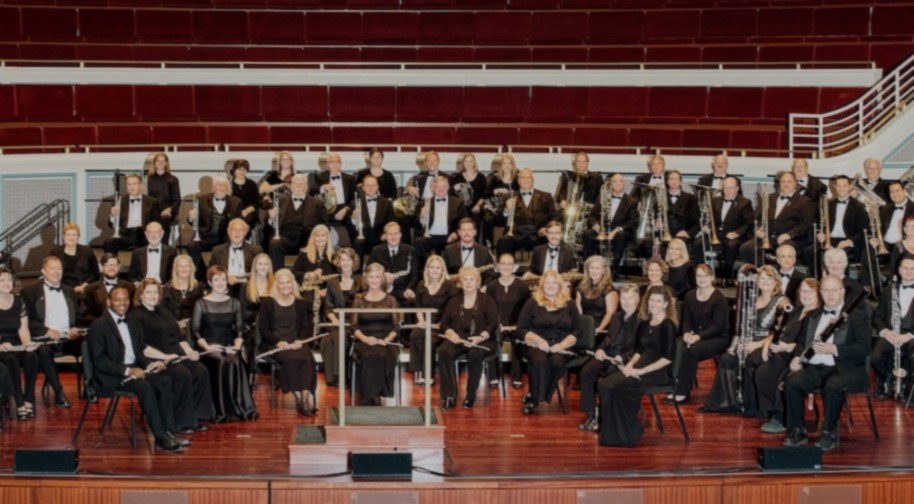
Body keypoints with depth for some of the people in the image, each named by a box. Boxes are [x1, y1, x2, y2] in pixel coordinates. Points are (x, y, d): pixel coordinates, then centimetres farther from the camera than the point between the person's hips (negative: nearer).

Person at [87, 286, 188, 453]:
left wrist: (151, 363, -4)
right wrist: (127, 370, -23)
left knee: (165, 381, -19)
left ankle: (169, 432, -23)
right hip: (112, 377, -7)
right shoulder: (99, 326, -5)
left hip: (134, 370, 7)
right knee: (145, 387, -32)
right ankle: (161, 439, -31)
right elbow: (99, 360, -13)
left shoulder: (133, 325, 19)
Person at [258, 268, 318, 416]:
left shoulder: (300, 304, 18)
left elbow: (306, 327, 14)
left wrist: (299, 341, -8)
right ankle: (300, 399, -30)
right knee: (292, 358, -35)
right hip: (276, 345, -2)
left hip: (296, 344, 3)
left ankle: (306, 398, -37)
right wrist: (278, 342, -13)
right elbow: (263, 329, 4)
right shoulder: (267, 303, 9)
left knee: (307, 359, -32)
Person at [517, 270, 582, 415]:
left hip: (561, 347, 1)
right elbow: (521, 330, 4)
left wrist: (562, 345, -10)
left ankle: (533, 398, -20)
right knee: (540, 360, -36)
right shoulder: (532, 303, 7)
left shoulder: (569, 305, 11)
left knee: (557, 361, -33)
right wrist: (538, 339, -13)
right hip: (536, 345, -1)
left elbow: (577, 331, 7)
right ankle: (535, 397, -21)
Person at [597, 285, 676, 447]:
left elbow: (668, 358, -15)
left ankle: (625, 434, -14)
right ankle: (612, 431, -12)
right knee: (604, 384, -15)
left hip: (659, 372, -7)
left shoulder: (668, 326, -8)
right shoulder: (645, 324, 15)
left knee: (615, 387, -26)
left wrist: (641, 371, -19)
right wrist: (630, 364, -2)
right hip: (641, 367, 7)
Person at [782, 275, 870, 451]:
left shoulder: (857, 315, 3)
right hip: (815, 368, 5)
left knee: (833, 386, -37)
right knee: (791, 382, -24)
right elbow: (802, 341, 22)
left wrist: (834, 349, -20)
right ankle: (797, 431, -14)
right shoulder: (813, 316, 21)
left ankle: (829, 434, -22)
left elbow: (864, 347, -8)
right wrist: (797, 357, -2)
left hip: (846, 369, -5)